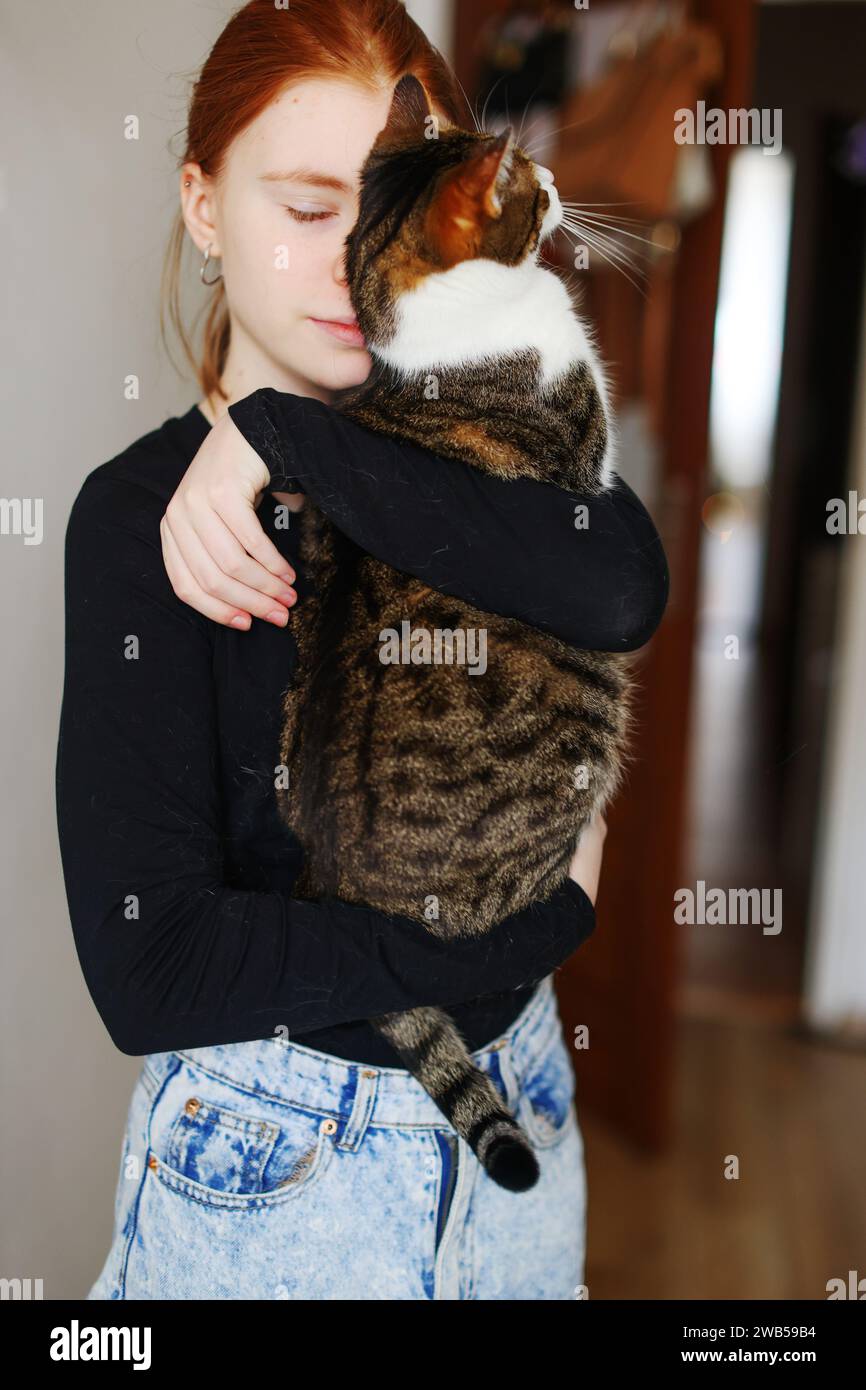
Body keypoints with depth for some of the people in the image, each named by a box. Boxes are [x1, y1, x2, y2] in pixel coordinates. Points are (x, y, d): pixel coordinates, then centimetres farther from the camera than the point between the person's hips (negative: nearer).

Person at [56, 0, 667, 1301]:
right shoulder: (141, 514, -15)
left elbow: (624, 591, -26)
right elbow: (151, 972, -23)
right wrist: (541, 920, -18)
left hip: (514, 1109, 4)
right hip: (270, 1155, -4)